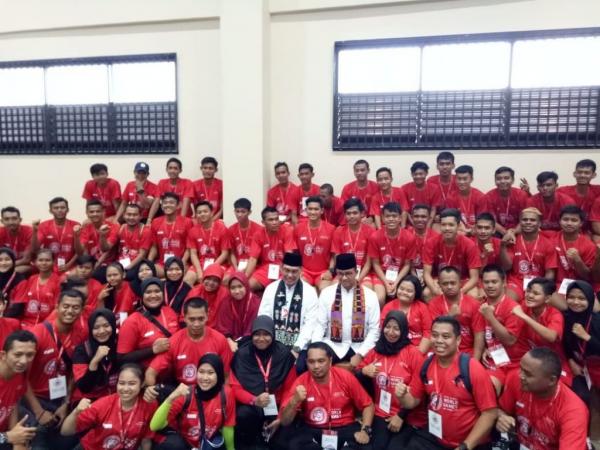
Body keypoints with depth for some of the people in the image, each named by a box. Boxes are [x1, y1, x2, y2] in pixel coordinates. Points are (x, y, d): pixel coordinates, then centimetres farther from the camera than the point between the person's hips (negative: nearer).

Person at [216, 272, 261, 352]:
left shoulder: (256, 302, -9)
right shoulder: (226, 302, 0)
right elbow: (222, 327, -1)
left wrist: (238, 343, -17)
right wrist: (230, 342, -19)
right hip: (231, 341, 2)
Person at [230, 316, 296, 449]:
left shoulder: (284, 354, -8)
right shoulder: (241, 354, -10)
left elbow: (289, 389, -3)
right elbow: (235, 387, -7)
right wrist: (254, 400, -25)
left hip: (276, 406, 1)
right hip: (250, 405, 0)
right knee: (243, 415, -32)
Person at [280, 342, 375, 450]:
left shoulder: (346, 377, -11)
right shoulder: (301, 382, -11)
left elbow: (368, 405, 1)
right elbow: (284, 421, -9)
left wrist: (365, 430, -15)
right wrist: (294, 401, -28)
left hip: (345, 428, -1)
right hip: (312, 430, 1)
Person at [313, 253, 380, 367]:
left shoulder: (370, 295, -1)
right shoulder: (326, 293, 2)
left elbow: (374, 329, -1)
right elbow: (320, 325, 2)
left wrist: (360, 354, -11)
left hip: (359, 347, -1)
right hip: (332, 345, 2)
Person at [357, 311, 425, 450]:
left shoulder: (414, 353, -4)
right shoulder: (375, 351, 6)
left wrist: (401, 416, -5)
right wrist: (364, 371, -9)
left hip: (409, 418, -2)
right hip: (381, 414, 2)